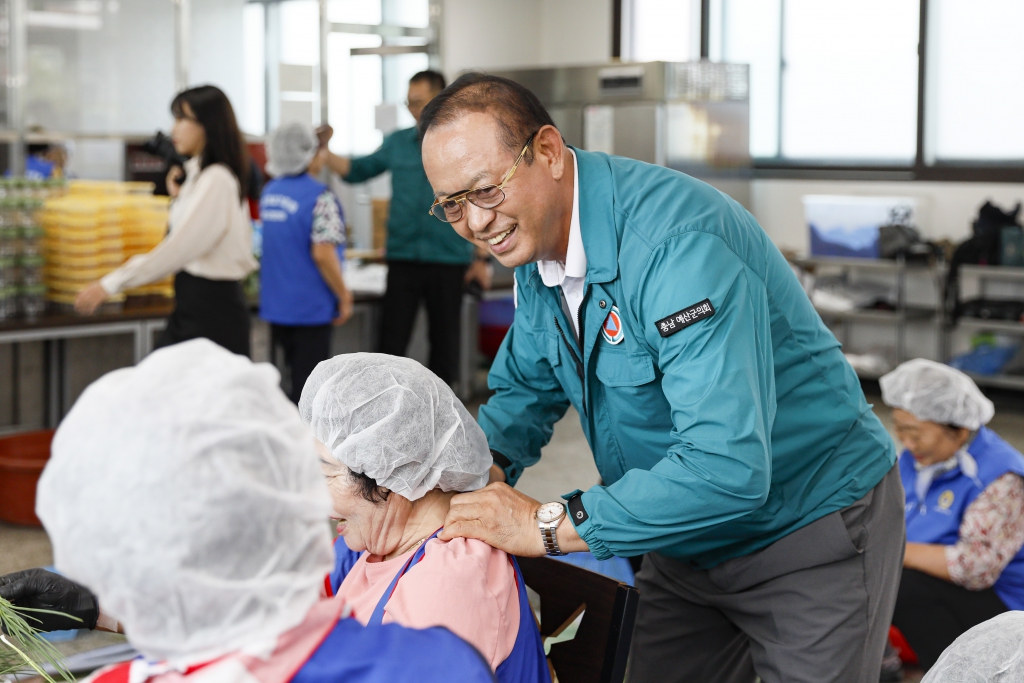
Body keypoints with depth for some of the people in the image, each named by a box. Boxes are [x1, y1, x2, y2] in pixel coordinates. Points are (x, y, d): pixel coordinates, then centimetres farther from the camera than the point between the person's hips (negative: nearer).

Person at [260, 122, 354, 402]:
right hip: (310, 306, -8)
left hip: (275, 303, 8)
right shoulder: (319, 197, -18)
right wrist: (344, 295, -12)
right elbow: (322, 254, -23)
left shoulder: (269, 191, 8)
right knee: (307, 382, 0)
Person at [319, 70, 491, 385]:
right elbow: (356, 170, 13)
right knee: (392, 338, -1)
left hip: (449, 262, -2)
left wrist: (483, 259, -3)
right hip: (403, 260, 2)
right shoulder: (397, 143, 7)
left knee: (444, 341, 7)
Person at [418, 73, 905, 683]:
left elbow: (726, 466, -41)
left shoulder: (676, 244, -33)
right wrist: (484, 463, -11)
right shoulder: (536, 243, -4)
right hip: (690, 541, 8)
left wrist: (551, 525, -38)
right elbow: (528, 388, 11)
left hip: (813, 535, -8)